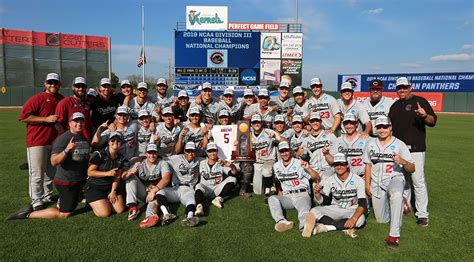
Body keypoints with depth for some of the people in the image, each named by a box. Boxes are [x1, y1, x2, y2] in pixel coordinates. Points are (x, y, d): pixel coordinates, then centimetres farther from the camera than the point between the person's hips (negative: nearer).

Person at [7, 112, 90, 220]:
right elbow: (54, 161, -29)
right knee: (64, 214, -4)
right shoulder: (62, 139, -17)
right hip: (66, 183, -8)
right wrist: (66, 150, -42)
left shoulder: (84, 138, 7)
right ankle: (28, 214, 5)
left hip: (81, 181, 8)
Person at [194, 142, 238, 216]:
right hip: (205, 189, 0)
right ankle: (199, 206, -57)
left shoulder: (221, 163, 7)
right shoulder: (202, 163, 13)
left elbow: (234, 173, -9)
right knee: (198, 186, -33)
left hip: (217, 190, 0)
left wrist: (231, 165, -30)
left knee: (232, 179, -19)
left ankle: (218, 198, -30)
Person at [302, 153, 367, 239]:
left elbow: (362, 204, -18)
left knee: (360, 219, -36)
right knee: (314, 211, -22)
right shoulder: (330, 181, -3)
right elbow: (321, 201, -6)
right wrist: (317, 193, -30)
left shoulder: (358, 180, -11)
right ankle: (345, 227, -23)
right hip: (335, 210, 2)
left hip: (352, 210, -2)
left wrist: (354, 218, -36)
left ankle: (325, 227, -27)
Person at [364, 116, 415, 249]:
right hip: (377, 183, 4)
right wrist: (367, 185, 7)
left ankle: (394, 234, -35)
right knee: (382, 220, 5)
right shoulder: (371, 144, 9)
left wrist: (403, 161, -25)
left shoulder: (399, 144, -2)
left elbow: (412, 169, -4)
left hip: (394, 179, -3)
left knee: (396, 194, -41)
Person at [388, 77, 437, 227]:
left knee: (418, 181, -8)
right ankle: (404, 207, 28)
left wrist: (424, 115, -32)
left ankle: (422, 214, -1)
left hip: (415, 148, -6)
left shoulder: (420, 101, -1)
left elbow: (433, 121, -11)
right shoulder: (395, 105, 16)